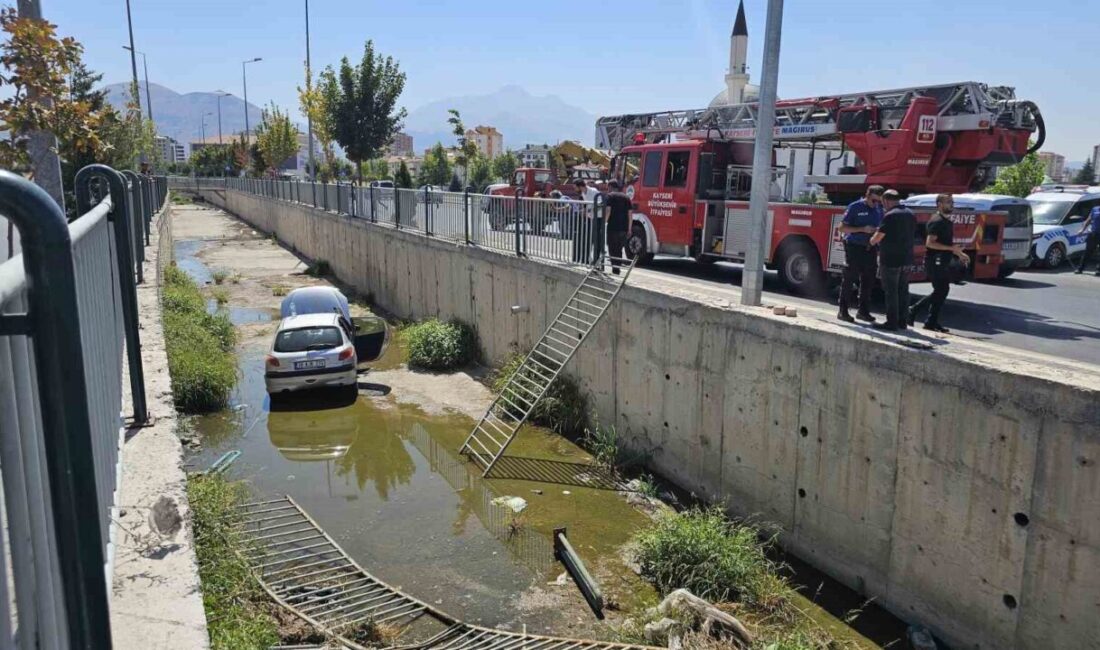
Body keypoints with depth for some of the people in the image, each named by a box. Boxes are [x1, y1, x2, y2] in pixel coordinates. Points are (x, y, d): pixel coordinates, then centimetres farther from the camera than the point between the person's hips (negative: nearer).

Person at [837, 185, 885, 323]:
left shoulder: (879, 209, 10)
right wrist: (862, 229, -19)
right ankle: (843, 311, 1)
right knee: (849, 280, -3)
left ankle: (863, 311, 17)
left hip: (870, 248, 6)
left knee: (868, 280, 8)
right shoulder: (855, 207, -6)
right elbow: (843, 227, -8)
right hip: (854, 247, -6)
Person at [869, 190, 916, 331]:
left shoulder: (890, 216, -16)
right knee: (903, 291, 14)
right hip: (906, 259, 8)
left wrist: (871, 241, 8)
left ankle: (892, 323, 0)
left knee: (891, 291, -2)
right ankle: (902, 321, 19)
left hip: (891, 260, -8)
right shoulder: (910, 214, 10)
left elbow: (878, 237, -15)